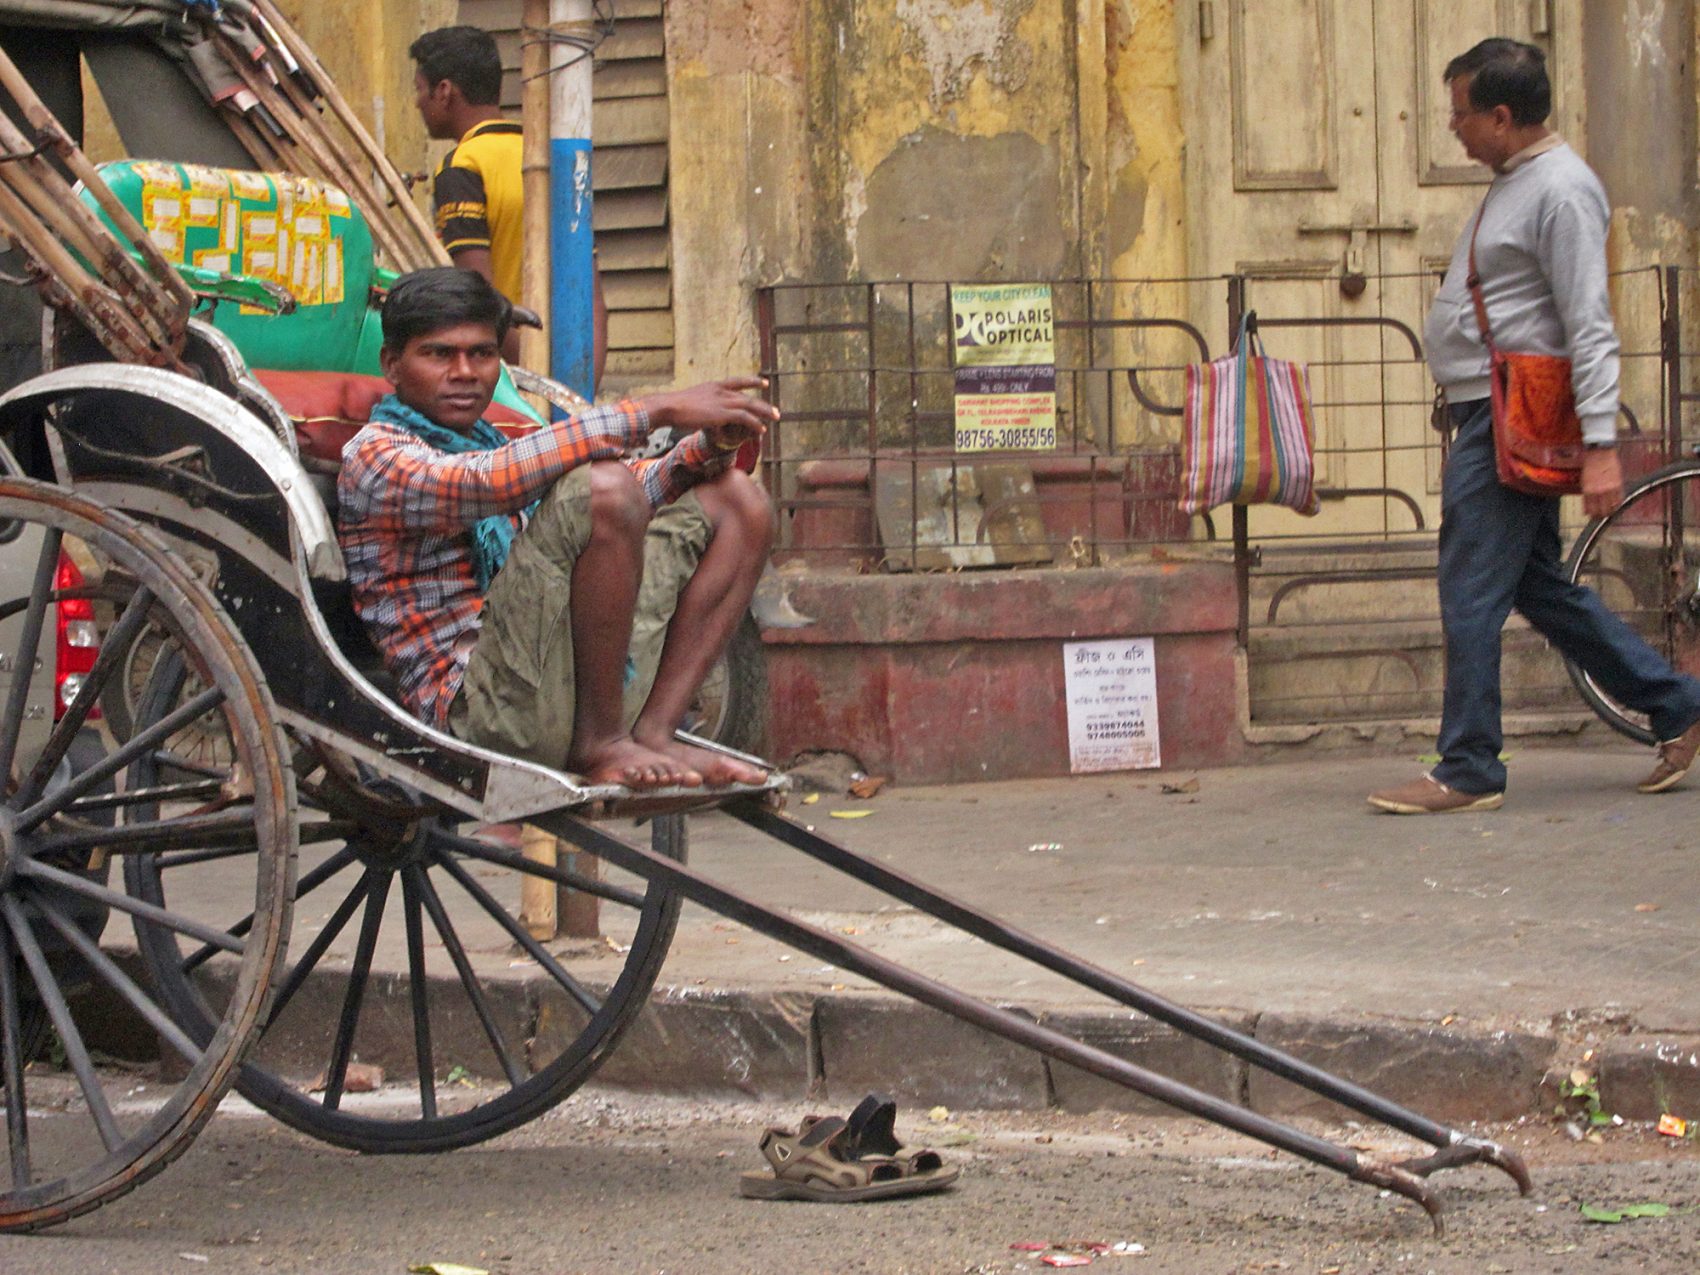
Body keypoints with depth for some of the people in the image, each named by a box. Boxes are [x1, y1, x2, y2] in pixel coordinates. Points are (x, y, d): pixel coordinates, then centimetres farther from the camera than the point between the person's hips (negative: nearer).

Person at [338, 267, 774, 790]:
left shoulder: (492, 444, 24)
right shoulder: (374, 457, -3)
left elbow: (638, 493, 26)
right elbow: (486, 483, -23)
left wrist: (710, 444, 3)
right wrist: (657, 410, -24)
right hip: (482, 713, -9)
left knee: (733, 498, 13)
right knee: (600, 484, -27)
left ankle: (653, 731, -3)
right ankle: (600, 744, -17)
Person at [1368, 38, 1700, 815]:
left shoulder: (1561, 191, -16)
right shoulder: (1515, 183, 16)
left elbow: (1591, 328, -21)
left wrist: (1600, 445, -25)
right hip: (1488, 418, 10)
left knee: (1471, 594, -6)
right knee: (1539, 588, 15)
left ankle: (1469, 772, 0)